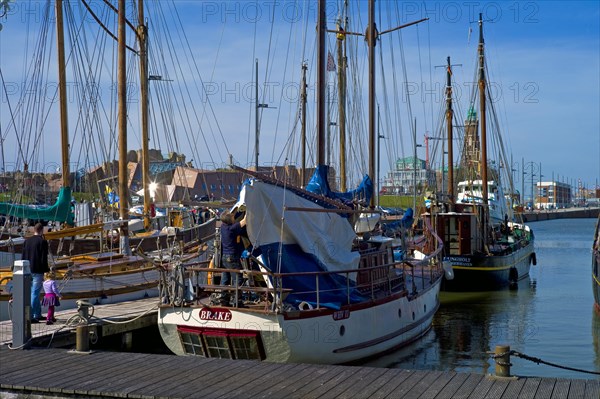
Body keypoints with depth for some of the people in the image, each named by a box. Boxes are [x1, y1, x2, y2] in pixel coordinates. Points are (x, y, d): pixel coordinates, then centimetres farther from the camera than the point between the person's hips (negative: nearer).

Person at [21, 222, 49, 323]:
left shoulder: (27, 241, 10)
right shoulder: (42, 242, -9)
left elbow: (23, 257, 12)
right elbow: (44, 259, -13)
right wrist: (46, 270, -7)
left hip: (28, 271, 6)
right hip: (38, 271, -6)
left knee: (35, 293, 16)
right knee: (35, 293, -4)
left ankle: (38, 314, 23)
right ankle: (30, 316, -7)